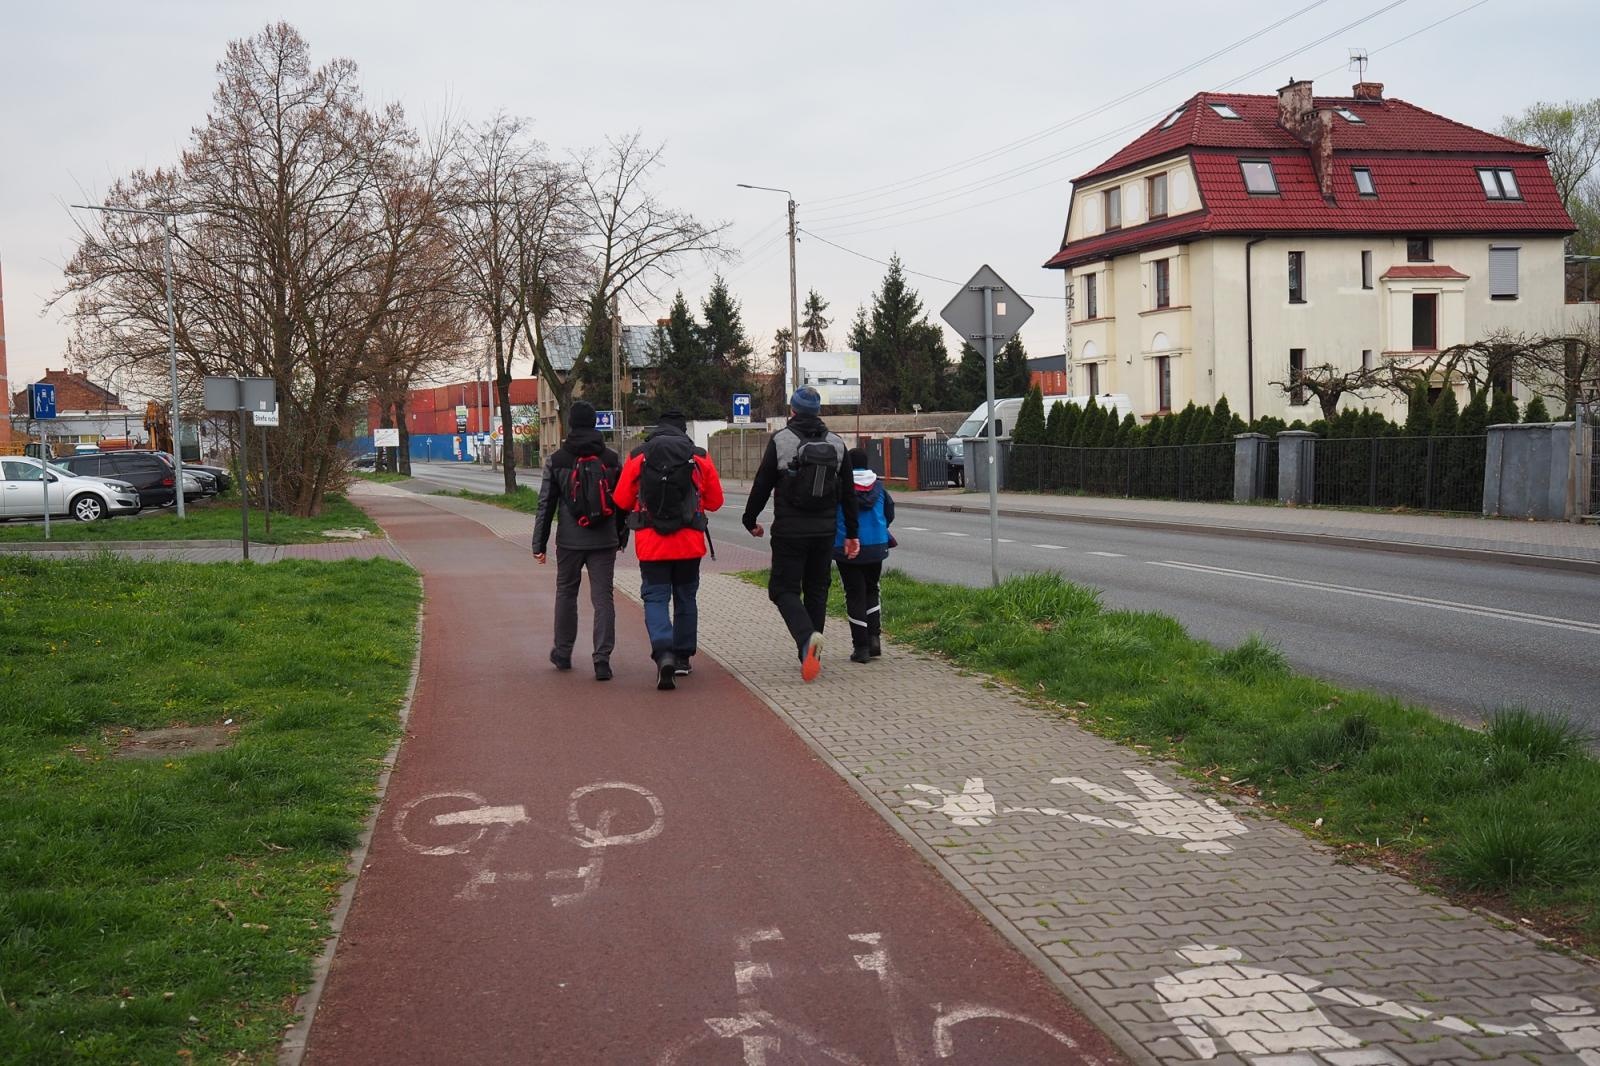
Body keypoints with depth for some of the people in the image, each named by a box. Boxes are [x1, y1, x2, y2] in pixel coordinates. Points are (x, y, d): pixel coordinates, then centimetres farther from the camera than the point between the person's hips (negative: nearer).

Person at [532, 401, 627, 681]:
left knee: (566, 594, 16)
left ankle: (562, 653, 26)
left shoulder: (556, 460, -3)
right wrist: (622, 537, 19)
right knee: (603, 598, 1)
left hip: (570, 542, 0)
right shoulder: (612, 459, 1)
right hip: (604, 542, 1)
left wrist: (539, 544, 3)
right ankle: (602, 660, -6)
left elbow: (546, 505, -3)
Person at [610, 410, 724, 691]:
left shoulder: (638, 457, -1)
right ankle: (682, 658, 22)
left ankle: (664, 653, -19)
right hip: (689, 542, 1)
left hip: (651, 543, -1)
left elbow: (621, 500, 2)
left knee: (655, 597, 2)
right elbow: (715, 500, 7)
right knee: (685, 598, 16)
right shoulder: (699, 457, 0)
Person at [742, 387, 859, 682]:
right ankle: (810, 656, 15)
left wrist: (750, 520, 10)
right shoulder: (836, 444, 7)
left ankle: (807, 636, -25)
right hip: (825, 532, 4)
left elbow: (761, 485, -4)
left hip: (789, 531, -4)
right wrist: (851, 534, 17)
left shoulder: (780, 440, -6)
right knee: (817, 589, 14)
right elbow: (848, 494, 10)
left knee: (784, 589, 1)